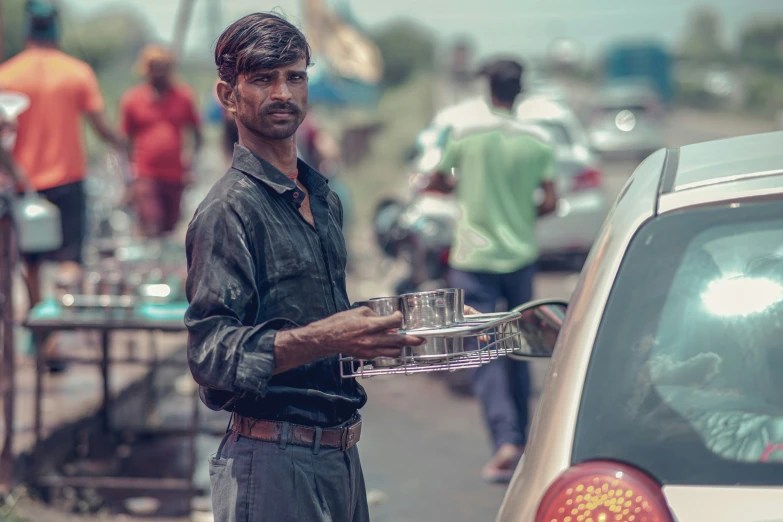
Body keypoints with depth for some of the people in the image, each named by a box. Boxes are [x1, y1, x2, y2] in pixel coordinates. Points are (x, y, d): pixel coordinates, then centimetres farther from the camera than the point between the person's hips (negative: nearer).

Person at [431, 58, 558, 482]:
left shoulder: (464, 133, -10)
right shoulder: (537, 141, -3)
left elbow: (437, 182, 2)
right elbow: (550, 203, -3)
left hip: (474, 259, -3)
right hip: (520, 255, 3)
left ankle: (505, 441, -18)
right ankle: (520, 436, 26)